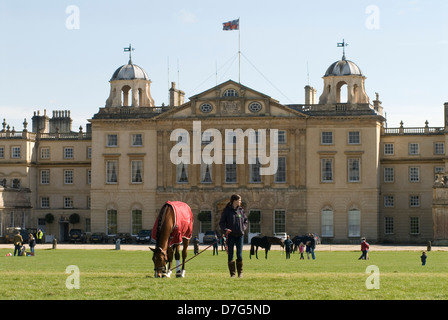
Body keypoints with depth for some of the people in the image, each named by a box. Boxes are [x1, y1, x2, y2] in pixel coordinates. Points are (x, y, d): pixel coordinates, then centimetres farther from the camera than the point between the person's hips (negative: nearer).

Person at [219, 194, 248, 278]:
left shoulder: (241, 210, 8)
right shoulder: (227, 211, -1)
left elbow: (246, 221, 18)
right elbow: (221, 222, 1)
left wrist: (243, 228, 1)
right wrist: (225, 229, -15)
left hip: (240, 235, 2)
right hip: (230, 235, -2)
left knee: (239, 255, -1)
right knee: (230, 255, 0)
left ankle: (240, 272, 14)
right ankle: (232, 273, 7)